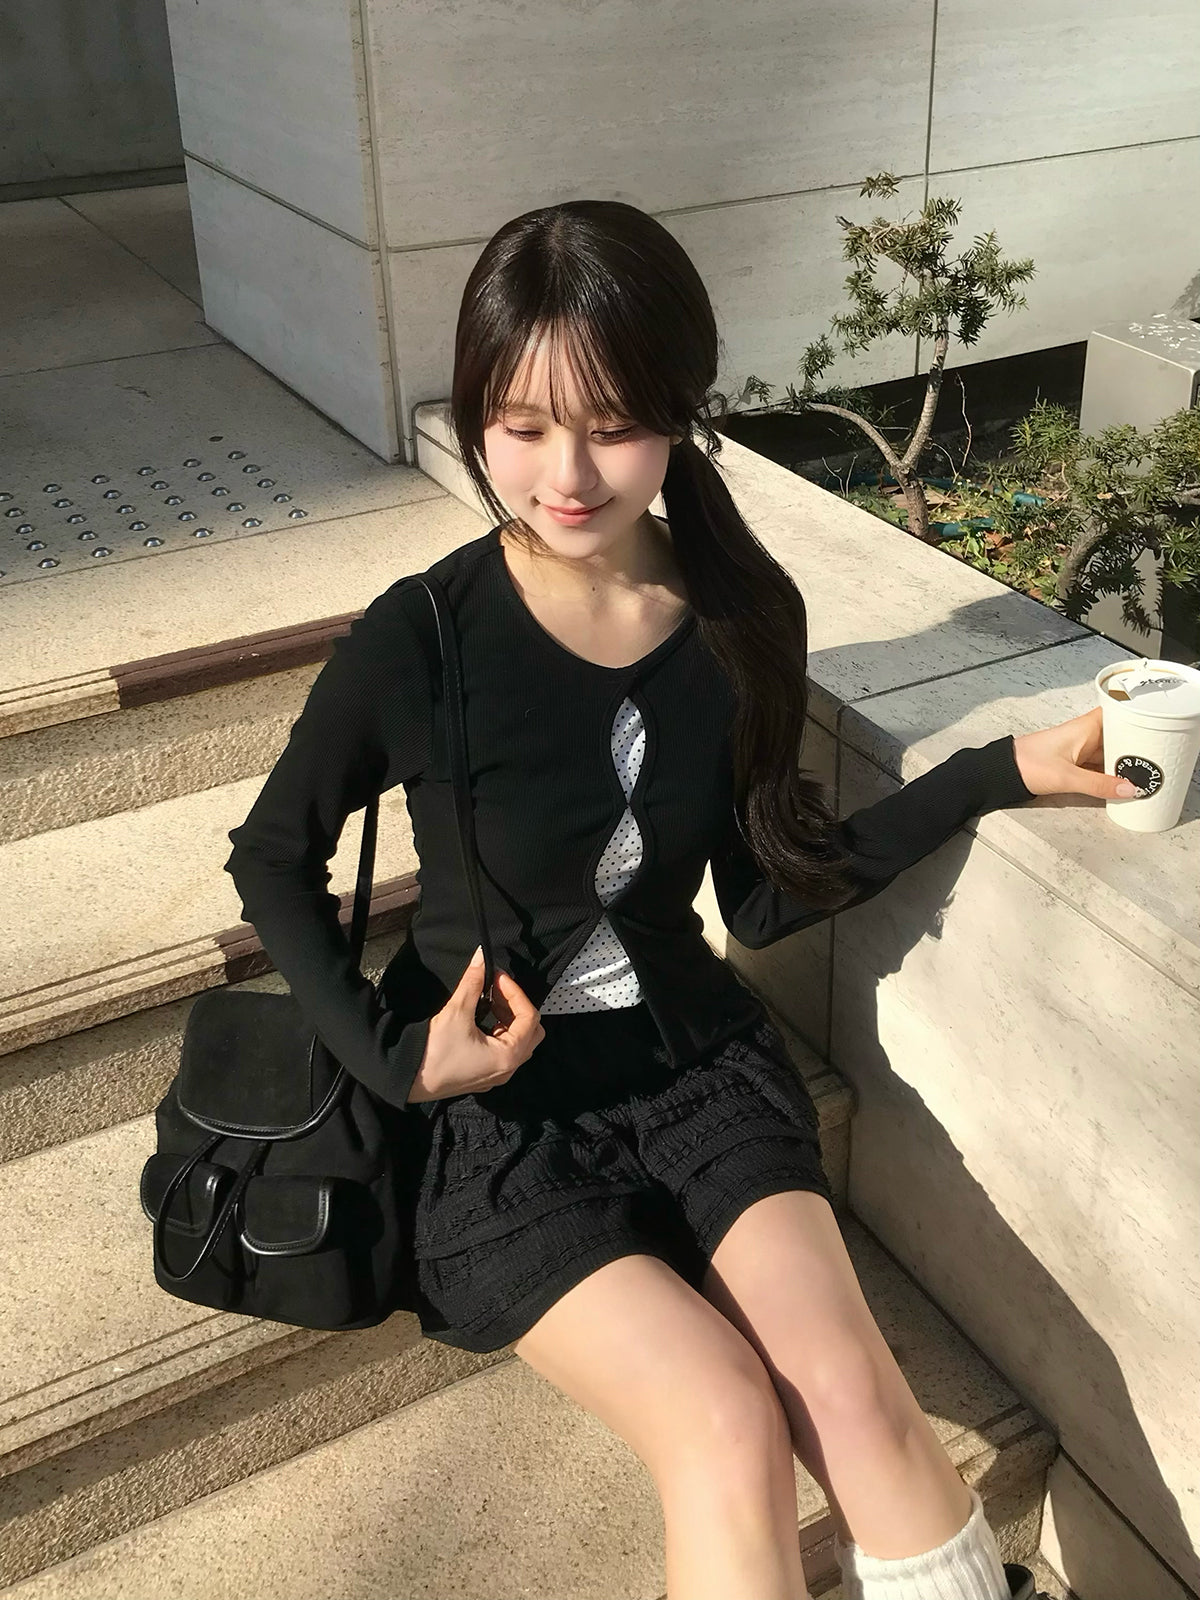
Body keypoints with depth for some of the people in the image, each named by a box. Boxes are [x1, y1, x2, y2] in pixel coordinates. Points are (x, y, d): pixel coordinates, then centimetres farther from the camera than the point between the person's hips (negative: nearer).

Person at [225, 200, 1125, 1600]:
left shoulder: (745, 617, -7)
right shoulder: (421, 641, -18)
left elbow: (766, 896, 0)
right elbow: (274, 857, -2)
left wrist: (999, 771, -5)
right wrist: (395, 1054, -13)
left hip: (694, 1058, 3)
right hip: (498, 1107, -2)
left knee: (852, 1388, -17)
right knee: (727, 1423, -18)